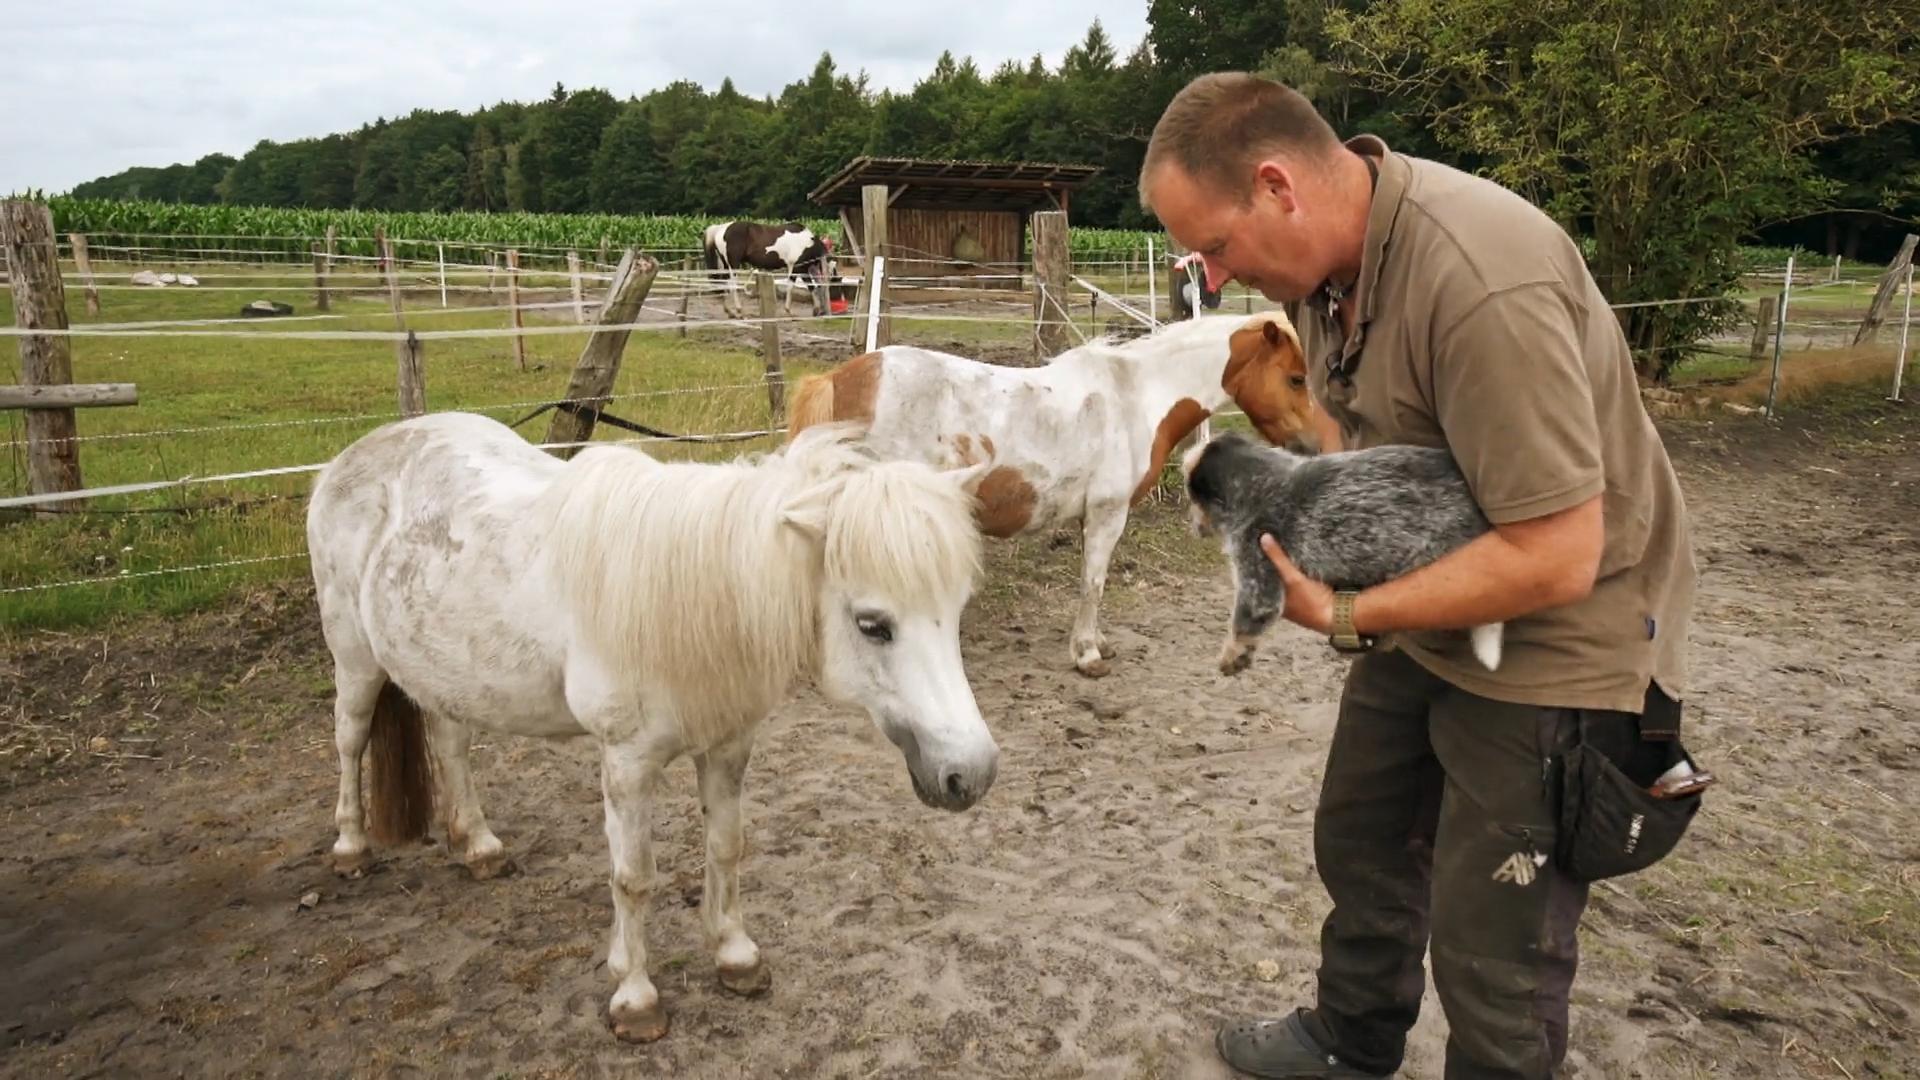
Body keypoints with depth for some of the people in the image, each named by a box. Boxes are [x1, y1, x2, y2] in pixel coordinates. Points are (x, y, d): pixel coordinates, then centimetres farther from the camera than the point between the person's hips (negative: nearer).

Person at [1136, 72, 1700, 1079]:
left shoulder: (1483, 283, -33)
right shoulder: (1325, 247, -5)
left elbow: (1555, 559, -31)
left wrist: (1347, 616, -22)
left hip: (1554, 638, -8)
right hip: (1426, 608, 9)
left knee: (1492, 961, 1)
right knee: (1358, 842, 23)